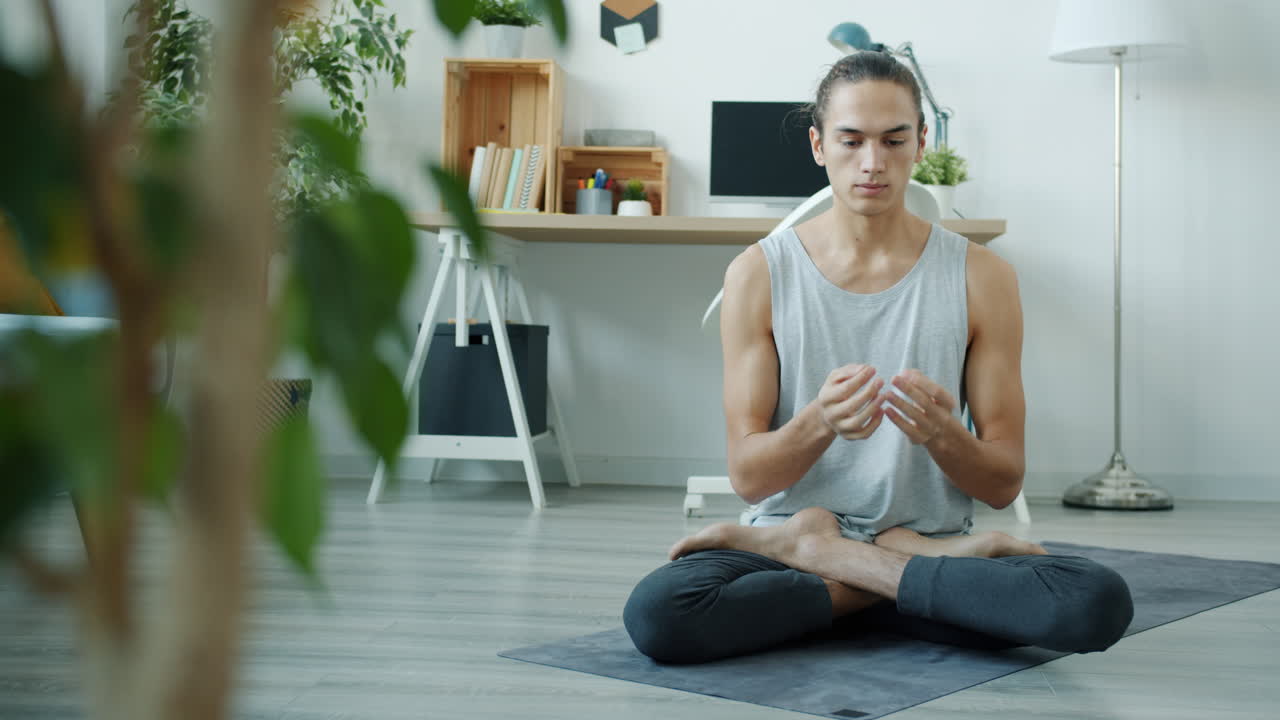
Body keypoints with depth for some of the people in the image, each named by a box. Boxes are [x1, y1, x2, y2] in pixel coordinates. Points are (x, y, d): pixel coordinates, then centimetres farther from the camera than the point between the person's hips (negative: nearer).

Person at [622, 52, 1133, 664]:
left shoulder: (980, 277, 0)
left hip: (930, 533, 1)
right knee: (655, 613, -34)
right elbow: (747, 476, -5)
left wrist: (940, 434, -23)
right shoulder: (759, 274, -1)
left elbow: (1004, 484, 0)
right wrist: (818, 423, -27)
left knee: (1100, 603, -30)